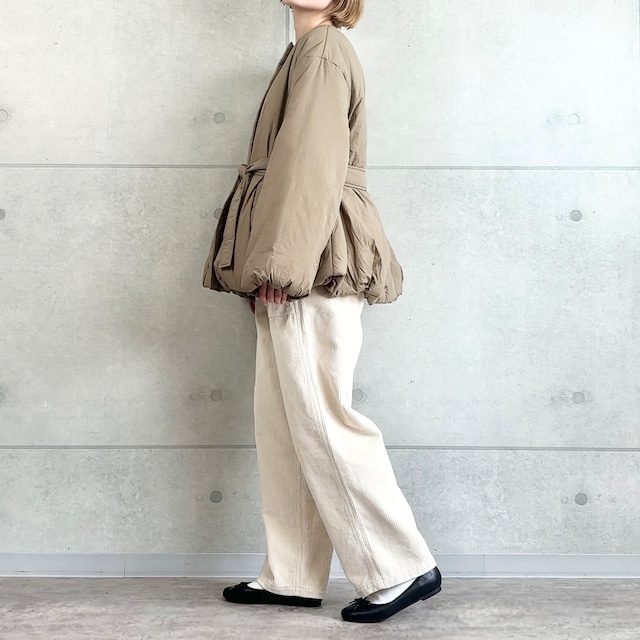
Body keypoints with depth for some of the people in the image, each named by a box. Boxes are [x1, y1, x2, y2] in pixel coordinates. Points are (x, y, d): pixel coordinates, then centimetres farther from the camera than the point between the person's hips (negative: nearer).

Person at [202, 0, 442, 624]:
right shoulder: (306, 54, 25)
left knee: (319, 415, -8)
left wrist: (282, 260, -20)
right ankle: (290, 576, 16)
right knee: (281, 417, 9)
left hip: (314, 265, -10)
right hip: (295, 269, 10)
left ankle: (403, 568, 3)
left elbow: (311, 160, -15)